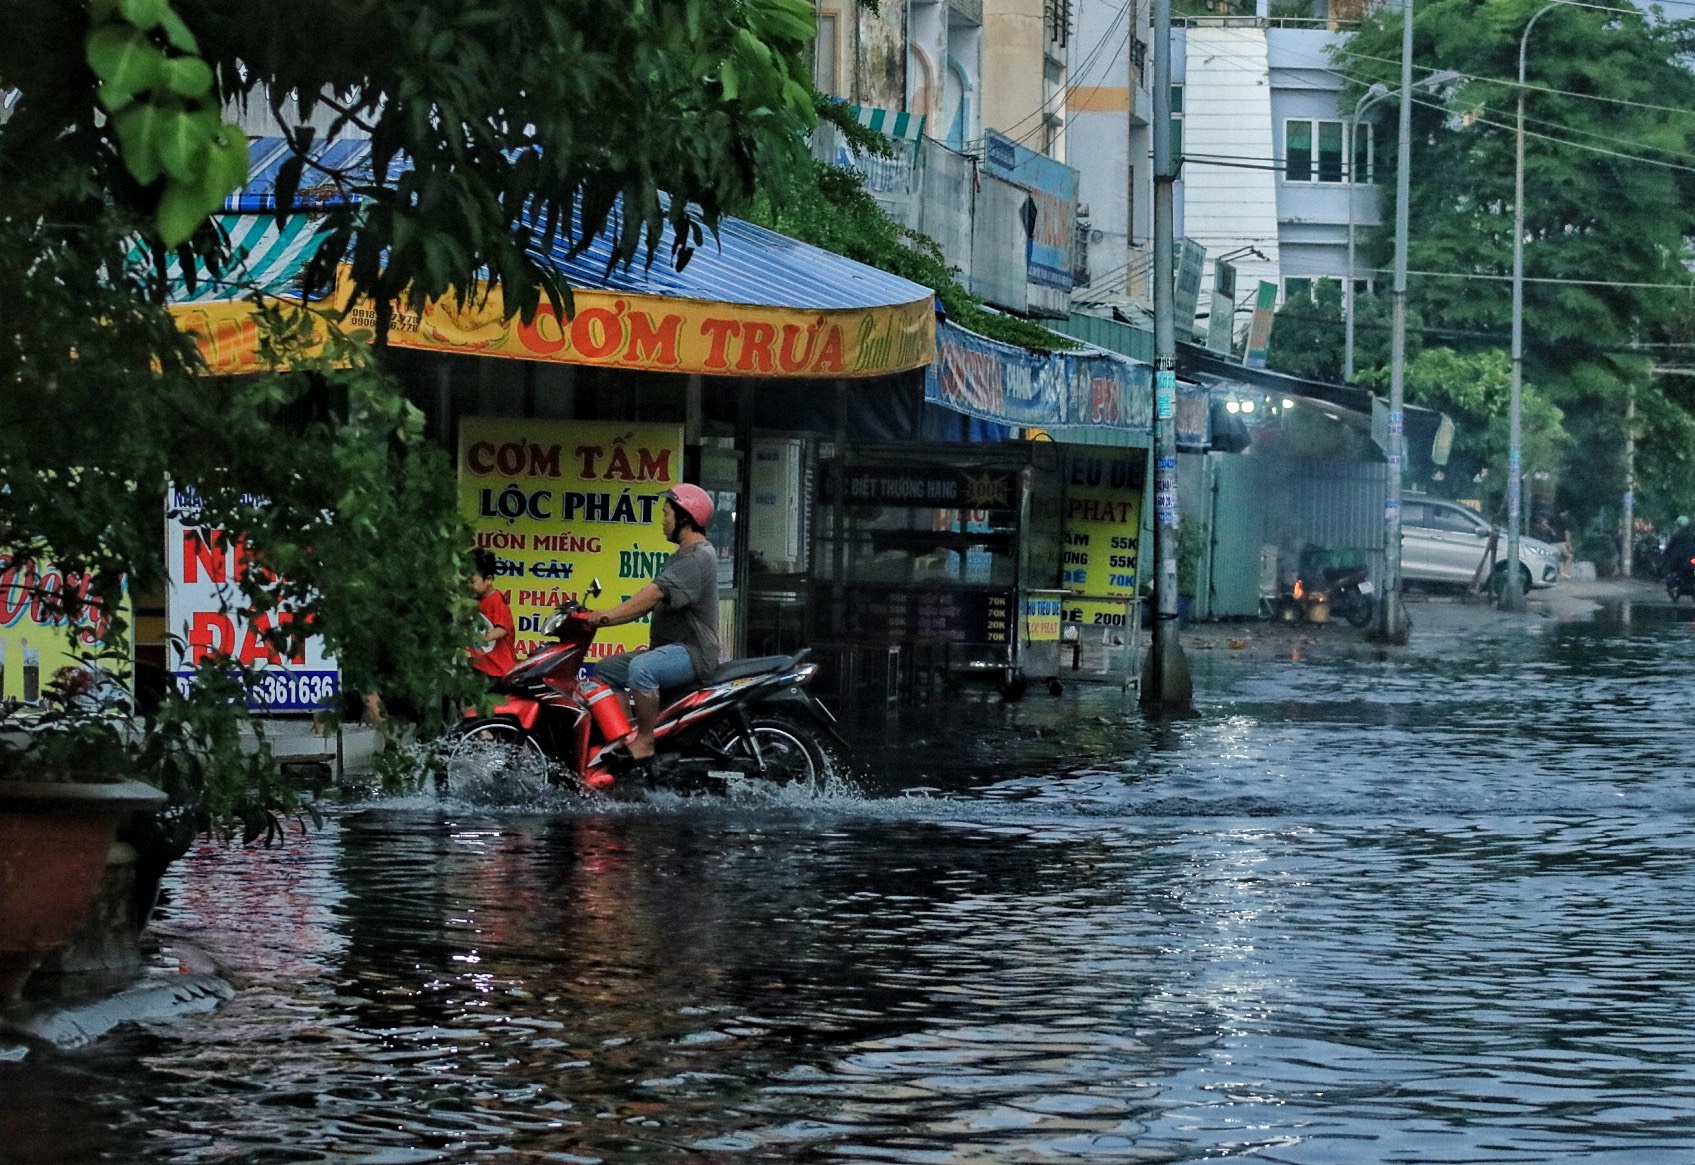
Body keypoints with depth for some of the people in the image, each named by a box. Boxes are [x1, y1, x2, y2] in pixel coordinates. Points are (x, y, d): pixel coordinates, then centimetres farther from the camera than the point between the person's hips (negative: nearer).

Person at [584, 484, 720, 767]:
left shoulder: (698, 557, -14)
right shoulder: (681, 556, 21)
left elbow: (655, 593, -26)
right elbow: (648, 603, 18)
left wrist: (609, 615, -31)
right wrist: (603, 618, 7)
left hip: (692, 651, -11)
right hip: (668, 648, 11)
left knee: (640, 668, -36)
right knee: (606, 669, 11)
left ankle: (644, 743, -31)